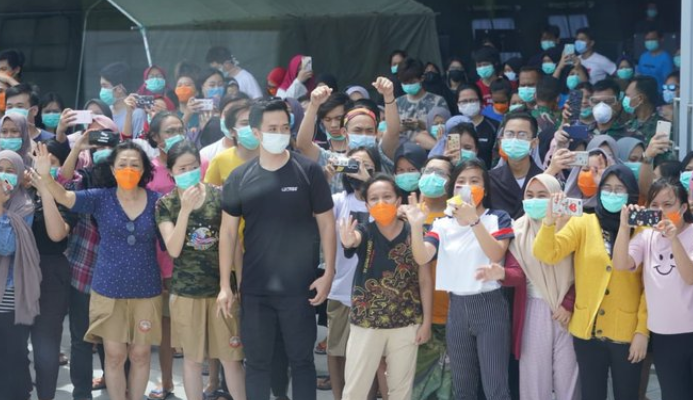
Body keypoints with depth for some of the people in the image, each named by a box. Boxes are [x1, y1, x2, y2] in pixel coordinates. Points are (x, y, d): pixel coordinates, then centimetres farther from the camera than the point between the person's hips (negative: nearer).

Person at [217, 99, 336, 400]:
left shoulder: (309, 172, -3)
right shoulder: (239, 178, 2)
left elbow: (326, 223, -1)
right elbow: (228, 231, 5)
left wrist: (328, 274, -8)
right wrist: (225, 285, 1)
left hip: (299, 287, -2)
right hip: (254, 288, 2)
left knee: (301, 359, 7)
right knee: (256, 361, 10)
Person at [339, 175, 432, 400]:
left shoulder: (413, 234, -4)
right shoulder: (364, 232, -6)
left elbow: (424, 280, 1)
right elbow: (353, 238, -32)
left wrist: (426, 321, -1)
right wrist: (348, 240, -57)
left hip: (406, 323, 1)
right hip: (366, 323, -1)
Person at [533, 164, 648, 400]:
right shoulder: (583, 224, 2)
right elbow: (546, 254, -9)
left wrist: (642, 331, -7)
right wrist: (550, 220, -25)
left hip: (627, 332, -1)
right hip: (587, 330, 1)